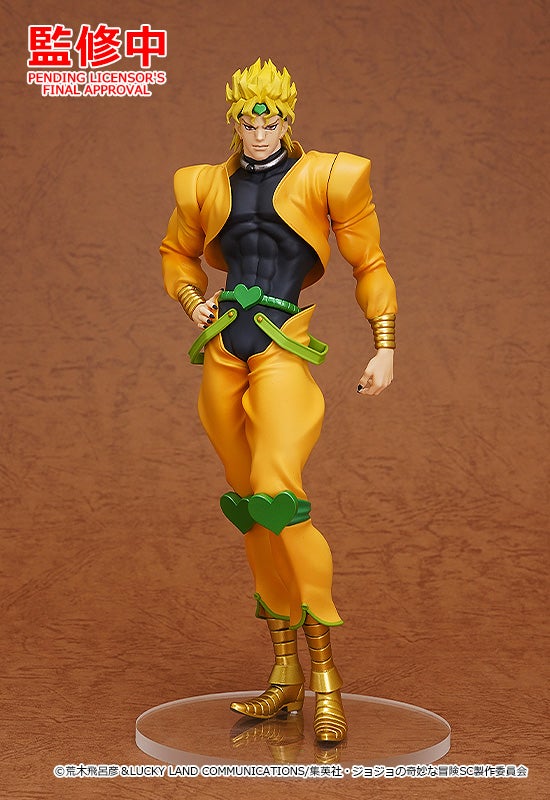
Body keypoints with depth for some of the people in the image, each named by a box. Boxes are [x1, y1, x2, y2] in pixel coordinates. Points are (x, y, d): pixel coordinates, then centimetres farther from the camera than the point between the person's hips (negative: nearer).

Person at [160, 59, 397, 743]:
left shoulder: (324, 177, 4)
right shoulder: (207, 186, 14)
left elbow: (370, 266, 7)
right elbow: (177, 254, 29)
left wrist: (385, 350, 1)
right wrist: (192, 299, 9)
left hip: (283, 351, -5)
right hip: (223, 354, 5)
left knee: (277, 493, -23)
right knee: (251, 510, 7)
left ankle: (324, 670, -12)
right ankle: (286, 673, 17)